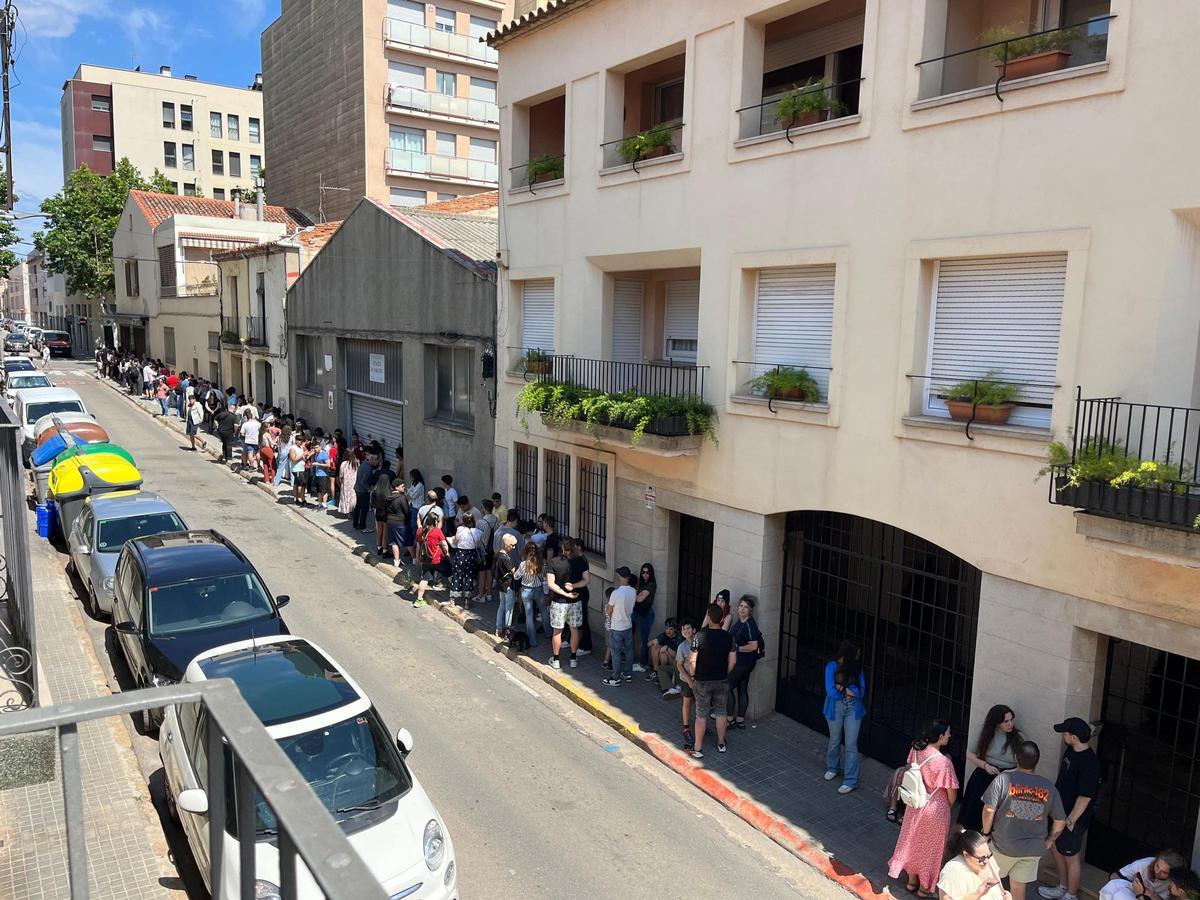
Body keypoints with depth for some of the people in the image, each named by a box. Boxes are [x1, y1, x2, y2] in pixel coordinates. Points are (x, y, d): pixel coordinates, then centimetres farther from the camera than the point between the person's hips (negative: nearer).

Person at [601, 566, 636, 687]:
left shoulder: (616, 593, -27)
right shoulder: (633, 591, -9)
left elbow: (608, 611, -15)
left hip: (616, 628, -6)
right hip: (628, 626, 6)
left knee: (616, 652, 6)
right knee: (628, 650, 18)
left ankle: (615, 678, 15)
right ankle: (628, 674, 31)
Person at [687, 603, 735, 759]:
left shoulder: (700, 636, -19)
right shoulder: (728, 637, -6)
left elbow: (692, 661, -17)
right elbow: (731, 661, -1)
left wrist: (692, 676, 0)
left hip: (702, 681, -3)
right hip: (721, 681, 3)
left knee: (701, 715, 6)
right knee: (721, 712, 18)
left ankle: (698, 749, 14)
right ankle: (721, 744, 30)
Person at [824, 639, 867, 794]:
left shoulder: (857, 667, -8)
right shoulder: (832, 666, -17)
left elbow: (861, 691, -13)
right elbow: (831, 691, -22)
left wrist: (842, 688, -20)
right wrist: (850, 691, -13)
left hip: (853, 709, 1)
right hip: (835, 708, -1)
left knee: (851, 745, 2)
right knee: (834, 741, 19)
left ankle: (851, 781, 12)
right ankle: (832, 768, 42)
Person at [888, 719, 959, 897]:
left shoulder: (916, 749, -12)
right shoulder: (944, 762, -30)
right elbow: (952, 795, -19)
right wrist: (948, 806, 3)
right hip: (935, 810, -5)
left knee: (914, 841, 24)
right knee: (930, 848, 17)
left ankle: (912, 880, 42)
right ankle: (924, 888, 35)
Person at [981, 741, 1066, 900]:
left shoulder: (1003, 779, -17)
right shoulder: (1048, 787, -6)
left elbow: (989, 810, -19)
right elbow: (1060, 821, 1)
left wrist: (986, 833, -3)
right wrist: (1049, 842, 15)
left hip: (1004, 845, -3)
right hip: (1033, 849, 3)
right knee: (1018, 887, 17)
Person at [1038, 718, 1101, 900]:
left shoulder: (1089, 763, -30)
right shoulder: (1072, 750, -2)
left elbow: (1085, 797, -26)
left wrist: (1070, 821, -20)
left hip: (1074, 817, -9)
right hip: (1061, 811, 9)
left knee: (1071, 856, 9)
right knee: (1057, 848, 21)